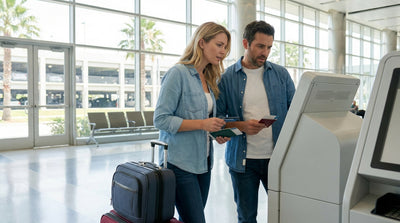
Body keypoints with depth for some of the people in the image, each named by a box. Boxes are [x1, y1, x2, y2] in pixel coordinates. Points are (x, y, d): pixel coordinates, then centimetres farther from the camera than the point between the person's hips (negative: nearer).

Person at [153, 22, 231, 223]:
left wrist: (217, 132, 2)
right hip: (180, 163, -8)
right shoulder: (178, 73, -11)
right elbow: (161, 119, -15)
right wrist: (201, 124, -21)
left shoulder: (208, 79, 14)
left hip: (203, 161, 8)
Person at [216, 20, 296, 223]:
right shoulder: (227, 77, -1)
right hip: (242, 159, -1)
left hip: (277, 156, 2)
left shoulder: (281, 74, 6)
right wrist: (241, 126, -18)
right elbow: (218, 116, -1)